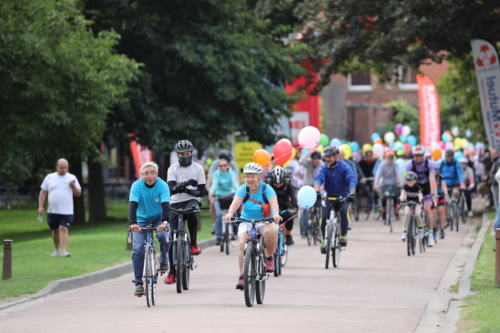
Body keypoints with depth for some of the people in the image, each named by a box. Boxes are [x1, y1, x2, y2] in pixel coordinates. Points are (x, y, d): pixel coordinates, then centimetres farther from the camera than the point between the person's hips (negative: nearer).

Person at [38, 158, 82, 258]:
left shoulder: (72, 178, 6)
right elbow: (43, 192, 7)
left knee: (63, 229, -15)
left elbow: (78, 193, 8)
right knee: (55, 230, 12)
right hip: (52, 211, 2)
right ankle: (57, 249, 29)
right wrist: (40, 206, -1)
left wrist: (73, 186, -12)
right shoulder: (49, 177, 7)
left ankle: (64, 251, -20)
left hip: (66, 211, -2)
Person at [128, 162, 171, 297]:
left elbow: (165, 205, -30)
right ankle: (138, 283, -8)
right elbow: (133, 205, -28)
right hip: (142, 220, 0)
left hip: (158, 219, 0)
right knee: (138, 249, -14)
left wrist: (165, 222, -48)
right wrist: (132, 223, -45)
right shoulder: (136, 186, -18)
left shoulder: (162, 186, -18)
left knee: (164, 236, -31)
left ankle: (163, 260, -1)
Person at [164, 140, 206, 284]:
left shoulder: (198, 168, 4)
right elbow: (171, 189, -12)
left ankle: (194, 243, -17)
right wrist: (185, 183, -30)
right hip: (175, 203, 1)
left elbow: (201, 191, 0)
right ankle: (172, 271, 1)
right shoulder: (173, 169, 3)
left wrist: (185, 190, -16)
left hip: (192, 201, -1)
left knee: (191, 212, -39)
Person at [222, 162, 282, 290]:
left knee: (270, 231, -36)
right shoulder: (243, 189, -5)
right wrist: (229, 214, -44)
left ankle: (269, 257, -10)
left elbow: (273, 202, -26)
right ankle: (242, 276, -15)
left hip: (265, 222, -2)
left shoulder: (266, 189, -8)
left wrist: (276, 214, -48)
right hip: (246, 222, 2)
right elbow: (236, 202, -22)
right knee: (243, 244, -23)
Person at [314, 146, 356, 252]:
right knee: (324, 217, -16)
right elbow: (319, 179, -21)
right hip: (329, 196, 2)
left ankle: (343, 236, -18)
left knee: (343, 211, -31)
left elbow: (351, 180, -23)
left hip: (343, 196, -2)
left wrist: (351, 193, -40)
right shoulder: (324, 168, -6)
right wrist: (317, 192, -41)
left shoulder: (344, 167, -12)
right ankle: (324, 241, 1)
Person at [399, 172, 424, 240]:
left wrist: (420, 200, -58)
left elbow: (420, 195, -37)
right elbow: (403, 193, -34)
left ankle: (420, 229, 1)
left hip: (417, 201, -2)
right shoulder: (405, 186, -18)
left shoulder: (417, 187, -24)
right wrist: (402, 199, -55)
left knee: (417, 215, -25)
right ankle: (404, 232, -18)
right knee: (406, 214, -23)